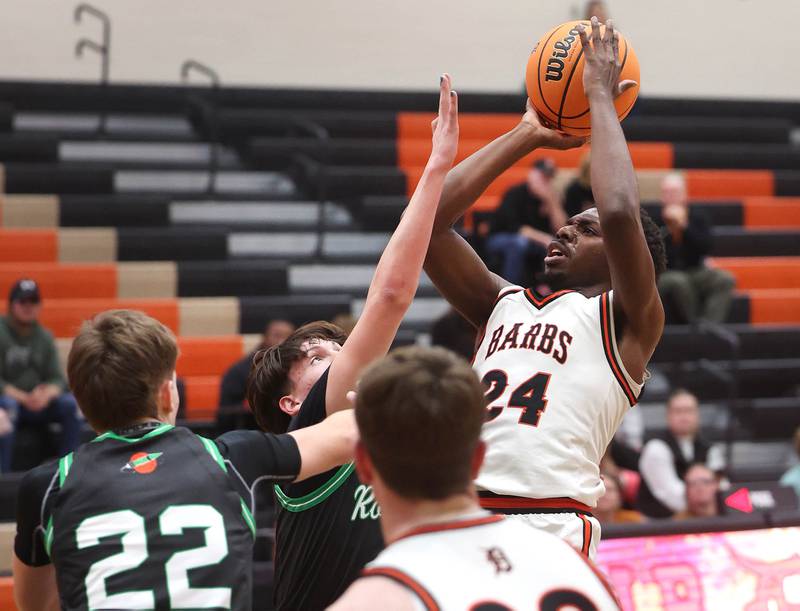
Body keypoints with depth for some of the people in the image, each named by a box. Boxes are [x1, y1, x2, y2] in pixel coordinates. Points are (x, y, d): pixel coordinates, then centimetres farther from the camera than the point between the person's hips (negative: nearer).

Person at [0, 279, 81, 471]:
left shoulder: (45, 337, 9)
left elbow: (57, 379, 4)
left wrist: (47, 394, -19)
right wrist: (24, 398, -24)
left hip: (39, 405, 4)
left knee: (70, 404, -21)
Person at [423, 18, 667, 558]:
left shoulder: (627, 321, 6)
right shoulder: (505, 305, 23)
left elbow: (619, 214, -11)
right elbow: (428, 222, 17)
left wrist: (601, 98, 2)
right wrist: (529, 136, 20)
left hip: (551, 530, -6)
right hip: (461, 523, 6)